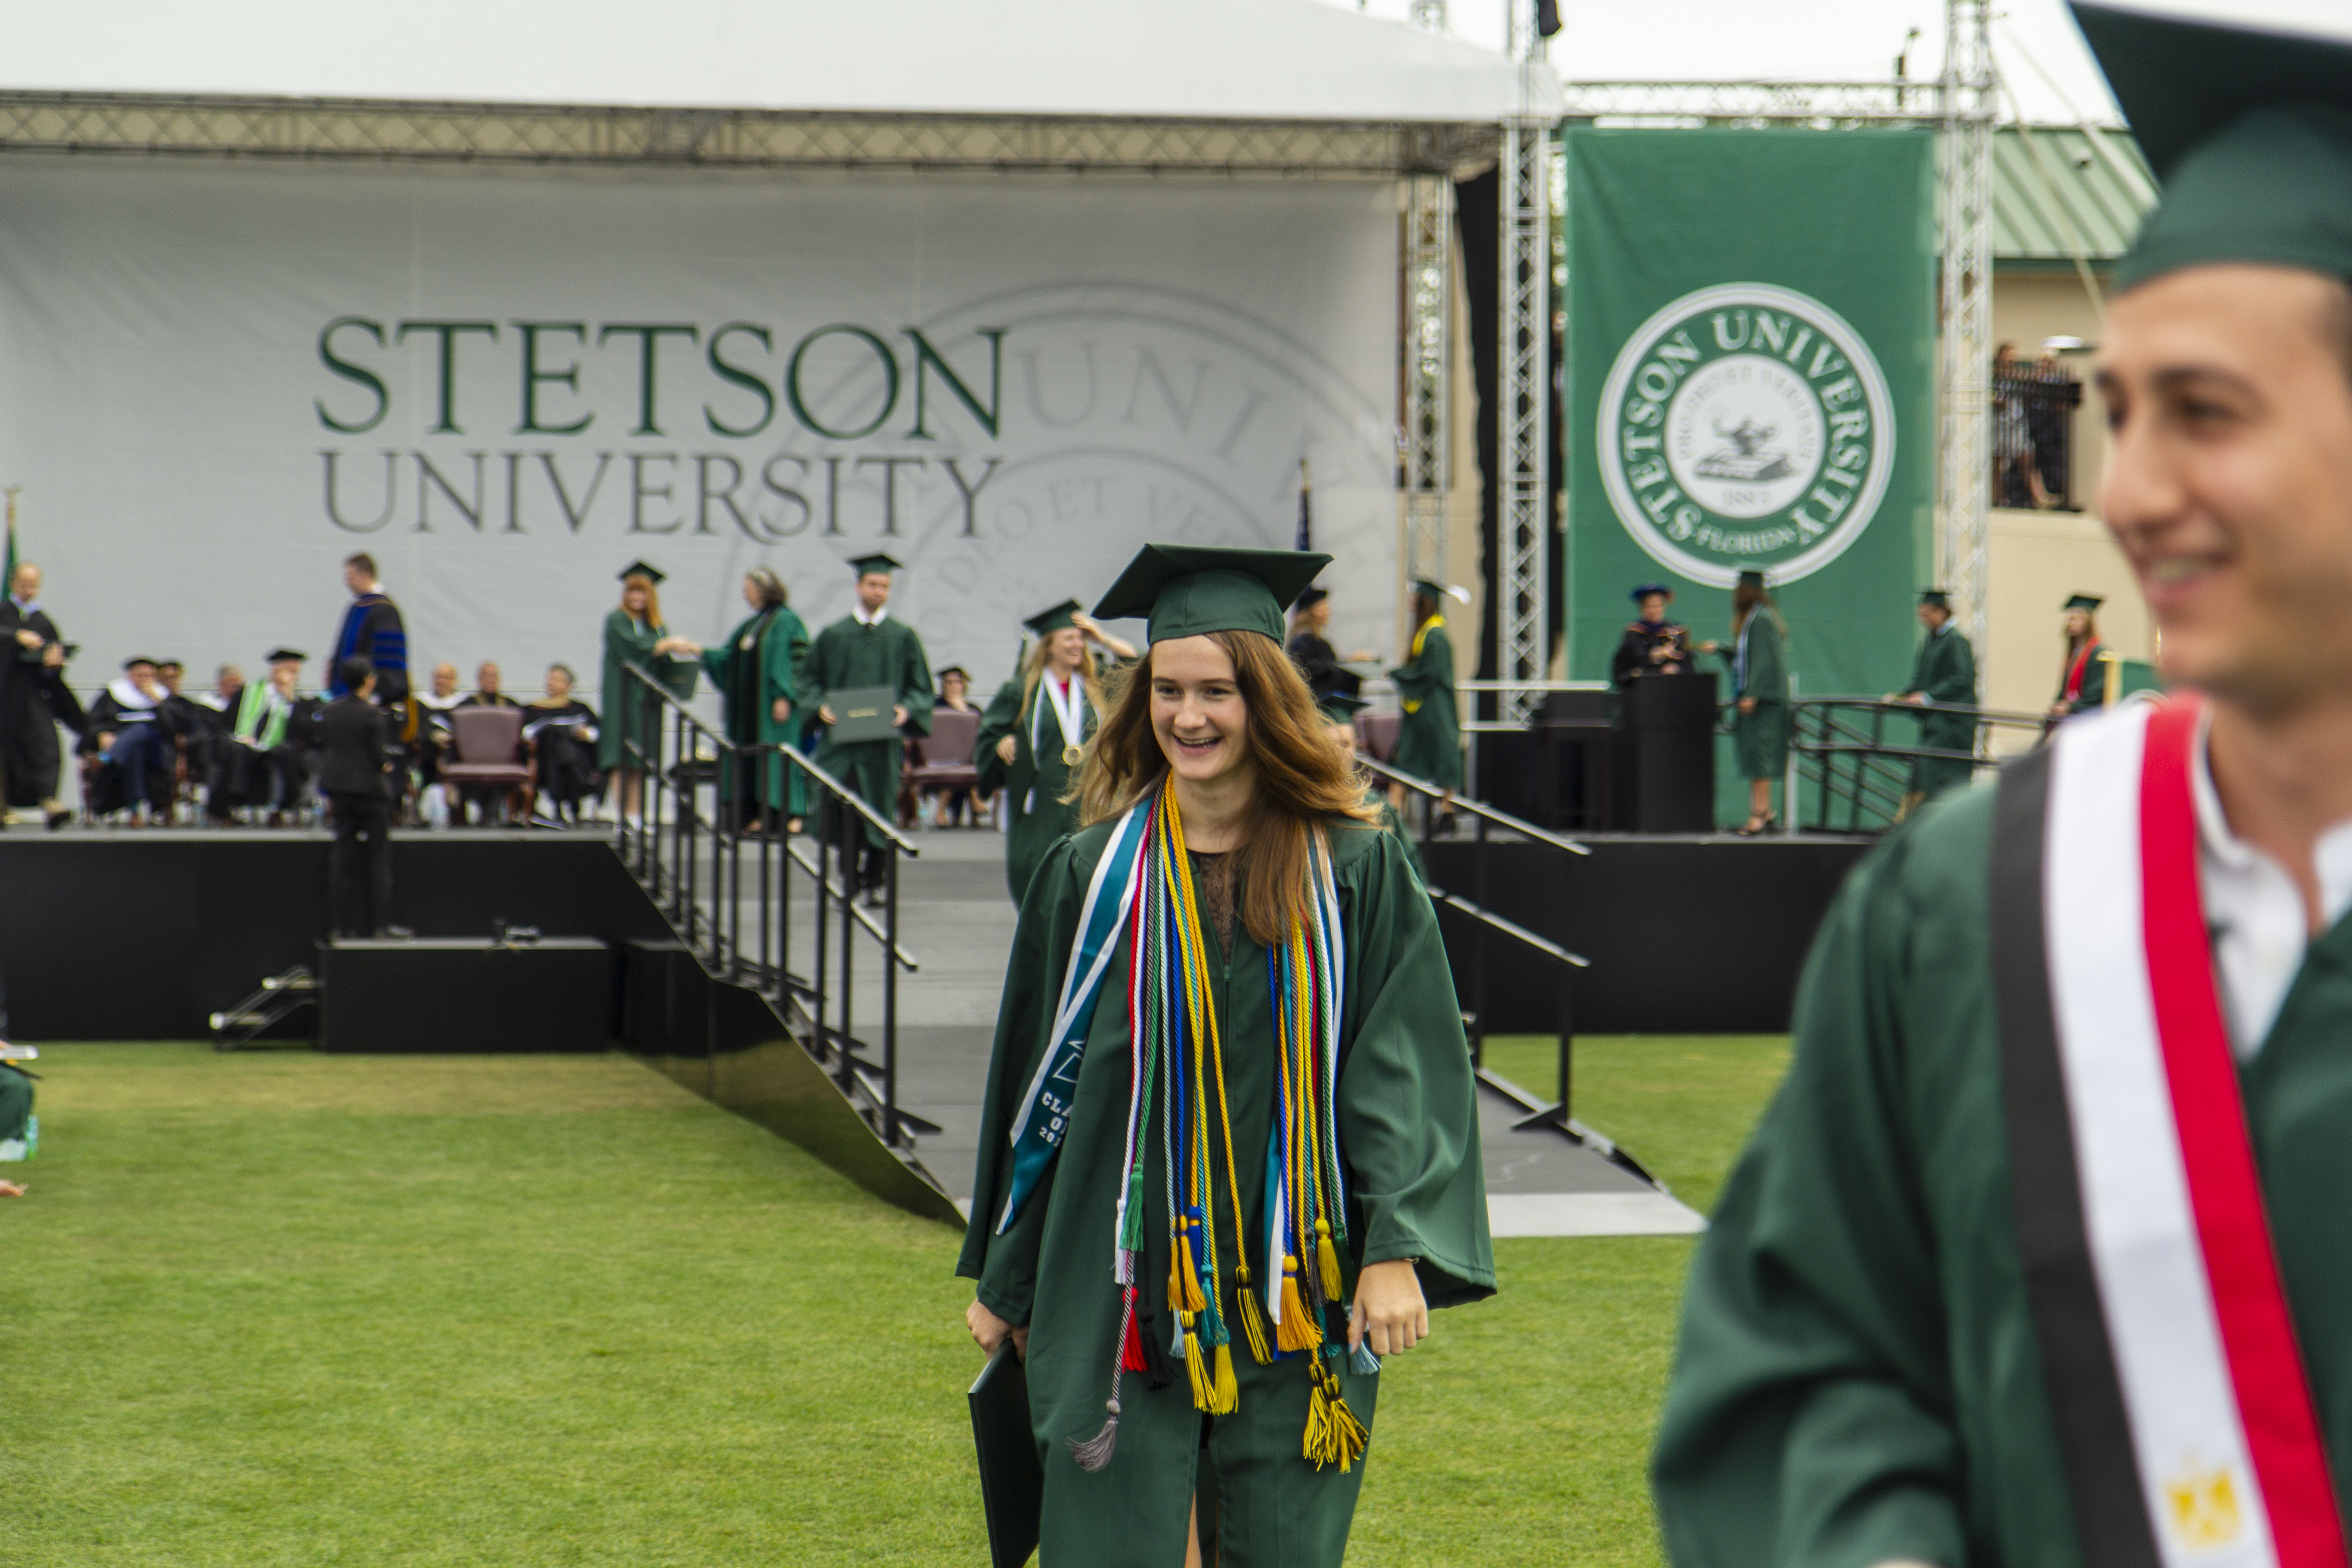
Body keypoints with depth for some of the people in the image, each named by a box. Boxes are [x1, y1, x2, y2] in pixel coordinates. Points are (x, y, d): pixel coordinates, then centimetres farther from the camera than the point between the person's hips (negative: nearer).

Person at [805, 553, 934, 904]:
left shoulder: (903, 637, 9)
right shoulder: (833, 635, 10)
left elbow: (920, 686, 9)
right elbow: (812, 680, 11)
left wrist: (907, 709, -11)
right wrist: (821, 706, -9)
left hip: (884, 740, 0)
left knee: (881, 807, 1)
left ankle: (875, 881, 11)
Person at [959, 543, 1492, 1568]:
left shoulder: (1356, 871, 0)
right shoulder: (1094, 876, 3)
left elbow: (1404, 1064, -3)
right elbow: (1037, 1076, 10)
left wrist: (1396, 1252, -13)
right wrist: (1001, 1278, 13)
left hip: (1295, 1292, 0)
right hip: (1125, 1291, 0)